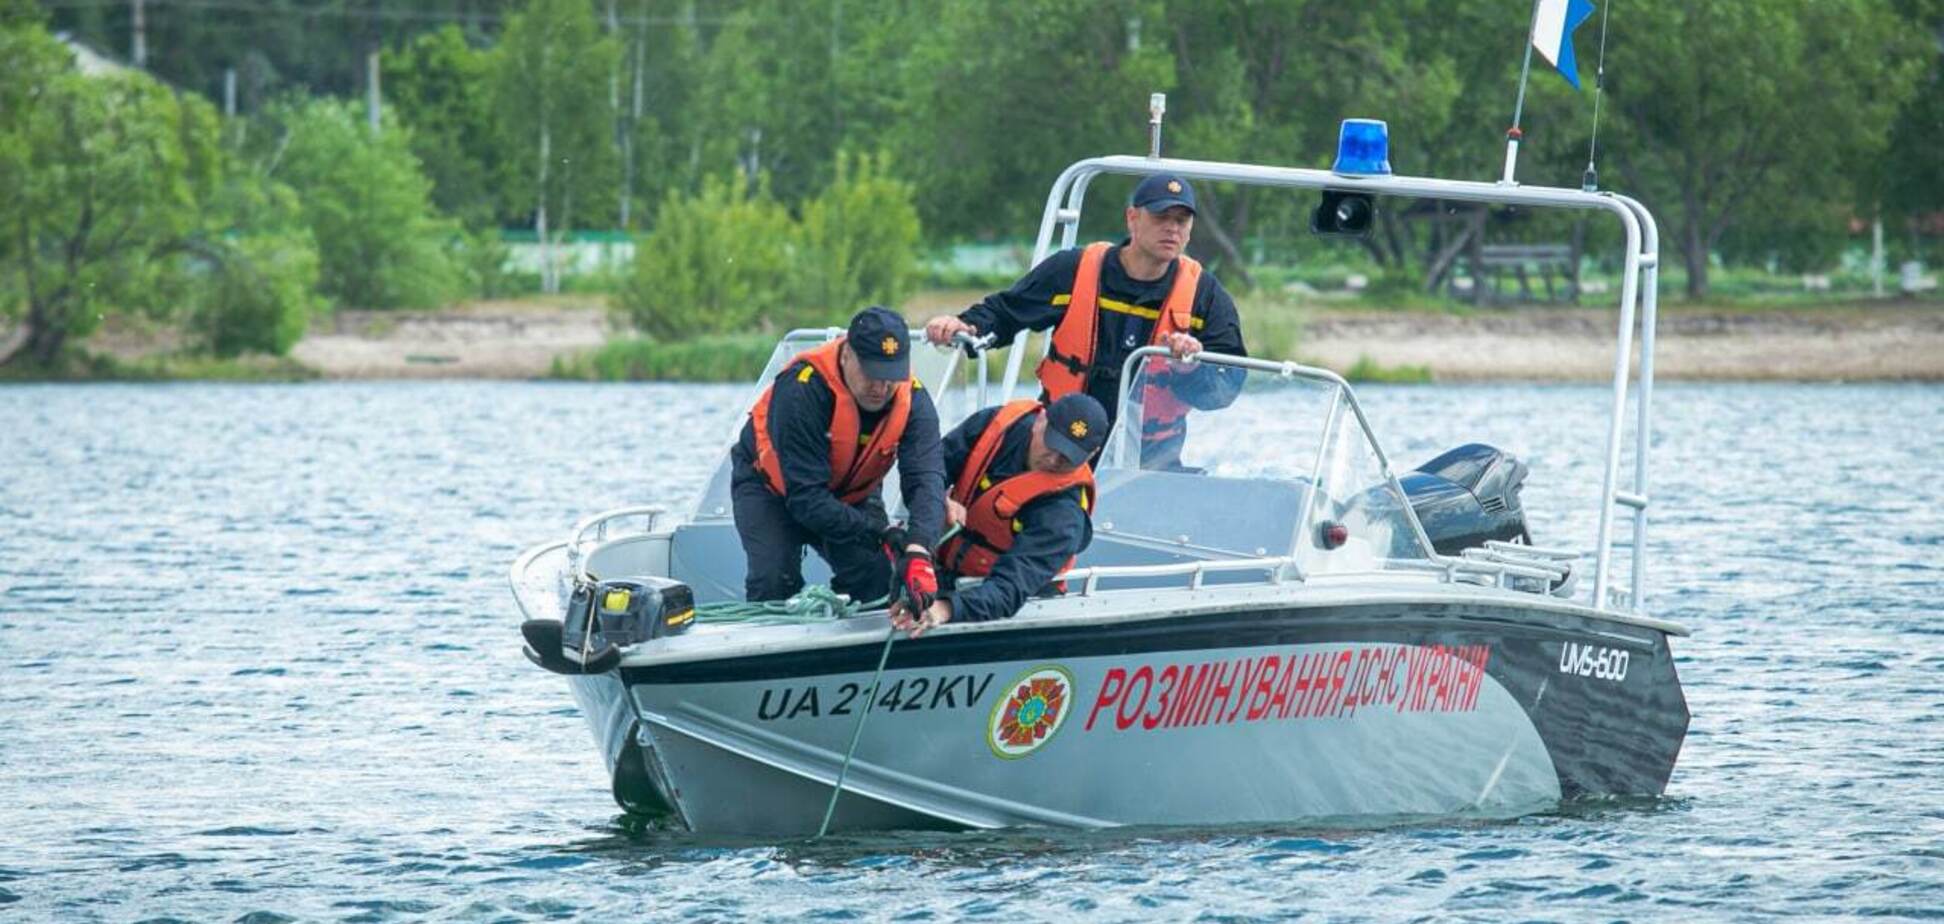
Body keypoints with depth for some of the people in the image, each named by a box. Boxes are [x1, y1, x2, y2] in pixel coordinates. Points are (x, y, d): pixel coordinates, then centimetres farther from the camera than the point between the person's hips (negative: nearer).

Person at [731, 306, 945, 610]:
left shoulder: (913, 400, -25)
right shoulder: (801, 390, -38)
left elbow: (925, 479, -37)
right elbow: (805, 496, -39)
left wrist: (919, 552, -57)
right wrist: (881, 534, -46)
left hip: (853, 494, 4)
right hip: (771, 485, -4)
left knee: (876, 578, -15)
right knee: (774, 581, -24)